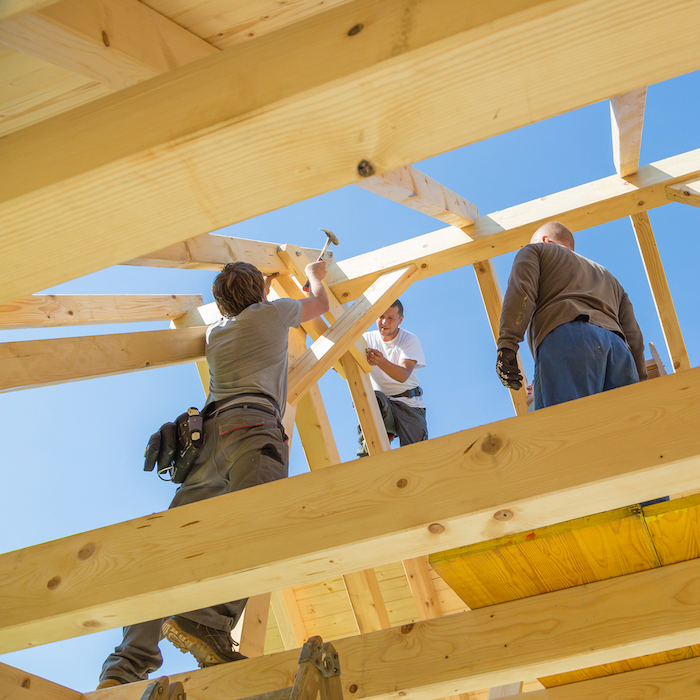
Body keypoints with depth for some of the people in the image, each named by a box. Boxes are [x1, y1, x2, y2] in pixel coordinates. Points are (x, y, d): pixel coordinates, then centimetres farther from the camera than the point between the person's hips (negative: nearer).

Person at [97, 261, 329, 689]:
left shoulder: (216, 332, 33)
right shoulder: (271, 313, 20)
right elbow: (321, 304, 41)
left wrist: (264, 291, 74)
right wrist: (316, 276, 62)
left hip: (208, 433, 6)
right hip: (252, 426, -6)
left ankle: (126, 666, -16)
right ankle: (207, 621, -48)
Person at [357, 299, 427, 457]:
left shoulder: (410, 340, -4)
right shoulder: (368, 339, 2)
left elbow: (403, 375, -22)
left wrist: (382, 362, -43)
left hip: (409, 404, -1)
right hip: (382, 403, 1)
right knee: (374, 397, -36)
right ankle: (367, 449, -24)